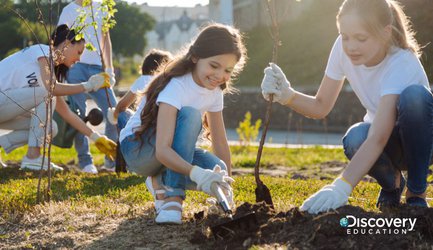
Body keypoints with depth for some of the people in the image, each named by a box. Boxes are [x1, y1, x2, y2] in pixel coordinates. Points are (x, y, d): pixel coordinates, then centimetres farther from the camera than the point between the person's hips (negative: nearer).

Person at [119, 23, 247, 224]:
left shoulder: (214, 91, -5)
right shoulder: (176, 86, -29)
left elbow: (220, 142, 1)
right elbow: (162, 150, -40)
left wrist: (226, 184, -2)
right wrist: (197, 173, -54)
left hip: (171, 152, 7)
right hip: (136, 148, -7)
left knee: (217, 172, -22)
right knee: (189, 115, -33)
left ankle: (162, 181, 5)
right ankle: (173, 196, -29)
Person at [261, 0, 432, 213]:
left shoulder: (401, 65, -32)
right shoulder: (343, 49, -15)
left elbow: (377, 139, -43)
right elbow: (320, 107, -9)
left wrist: (340, 188, -54)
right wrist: (287, 95, -30)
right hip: (390, 144, 4)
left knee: (414, 95, -36)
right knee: (356, 139, -34)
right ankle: (392, 183, 3)